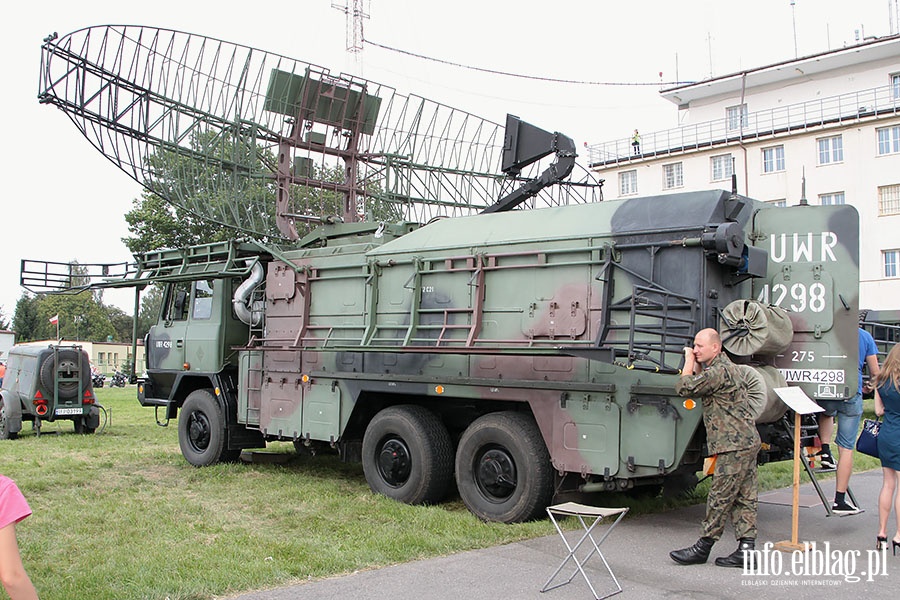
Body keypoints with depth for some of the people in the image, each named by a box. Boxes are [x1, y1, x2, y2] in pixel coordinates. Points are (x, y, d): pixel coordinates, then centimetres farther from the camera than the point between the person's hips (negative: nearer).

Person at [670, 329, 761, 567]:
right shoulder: (726, 367, 17)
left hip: (735, 444, -11)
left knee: (720, 497, -3)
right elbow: (702, 383, 25)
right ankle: (746, 547, 10)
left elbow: (685, 387, -18)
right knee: (744, 497, 8)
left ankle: (703, 547, 3)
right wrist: (695, 365, 10)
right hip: (747, 442, 11)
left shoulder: (720, 371, -17)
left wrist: (689, 361, -5)